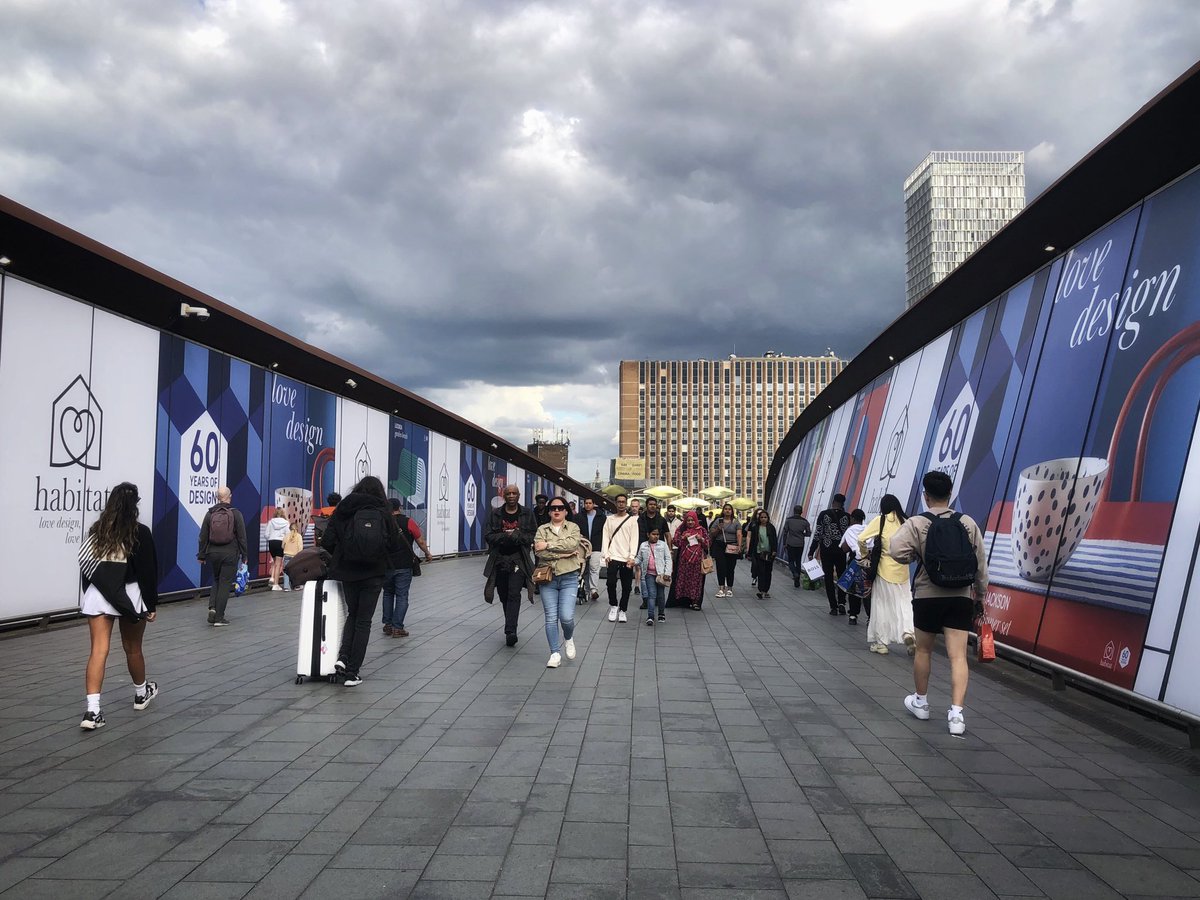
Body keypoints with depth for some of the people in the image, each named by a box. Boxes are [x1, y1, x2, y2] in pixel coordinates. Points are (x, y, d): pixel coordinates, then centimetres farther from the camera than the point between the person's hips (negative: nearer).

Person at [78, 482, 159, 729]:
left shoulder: (96, 530, 3)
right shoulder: (140, 533, -8)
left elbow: (85, 565, 9)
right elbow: (148, 571, -6)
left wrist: (90, 593, 19)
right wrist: (152, 605, 2)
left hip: (97, 594, 2)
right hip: (129, 595, -2)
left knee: (98, 651, -3)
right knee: (133, 649, 16)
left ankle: (92, 710, -14)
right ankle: (141, 694, 37)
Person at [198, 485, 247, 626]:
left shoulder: (210, 514, 1)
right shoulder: (236, 513, -6)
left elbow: (203, 537, 4)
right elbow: (242, 536, -6)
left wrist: (202, 555, 12)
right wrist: (244, 555, 1)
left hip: (213, 553, 3)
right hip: (230, 554, -3)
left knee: (216, 580, 21)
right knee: (225, 583, 3)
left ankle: (212, 607, 1)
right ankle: (219, 617, 4)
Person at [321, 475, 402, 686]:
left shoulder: (344, 510, -1)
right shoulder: (384, 512, -3)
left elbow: (327, 541, -5)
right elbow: (394, 545, -3)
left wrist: (340, 555, 14)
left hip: (347, 572, 2)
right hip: (373, 574, -1)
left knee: (352, 614, 22)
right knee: (363, 620, 8)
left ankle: (343, 657, 3)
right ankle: (352, 672, 7)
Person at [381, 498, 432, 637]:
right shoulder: (408, 522, -6)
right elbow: (420, 541, -2)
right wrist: (427, 554, 15)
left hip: (386, 566, 3)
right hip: (404, 566, -3)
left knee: (388, 594, 18)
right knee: (402, 596, 2)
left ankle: (387, 625, 15)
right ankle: (397, 627, -2)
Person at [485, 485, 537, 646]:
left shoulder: (527, 514, 3)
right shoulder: (495, 514, 7)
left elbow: (533, 536, -3)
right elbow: (488, 536, -2)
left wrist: (515, 535, -16)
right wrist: (507, 536, -15)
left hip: (518, 560, -3)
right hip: (499, 559, 3)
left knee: (514, 594, -15)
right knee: (504, 595, 10)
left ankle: (510, 631, -21)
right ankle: (510, 628, 27)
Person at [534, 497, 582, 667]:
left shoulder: (573, 527, 6)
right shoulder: (542, 529, 7)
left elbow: (572, 543, -16)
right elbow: (539, 551, -9)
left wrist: (548, 545, -15)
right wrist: (564, 554, -13)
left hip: (569, 578, -1)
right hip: (548, 578, 1)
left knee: (566, 617, -10)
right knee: (551, 618, 0)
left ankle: (568, 638, 22)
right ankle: (555, 654, 9)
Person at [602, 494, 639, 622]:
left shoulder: (632, 520, 5)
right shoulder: (609, 519, 10)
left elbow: (634, 539, 0)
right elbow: (606, 537, 7)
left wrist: (632, 557, -10)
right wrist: (606, 555, -3)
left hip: (627, 559, 0)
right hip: (613, 558, 0)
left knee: (626, 586, 2)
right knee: (611, 583, -12)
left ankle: (622, 610, 14)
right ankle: (613, 606, 9)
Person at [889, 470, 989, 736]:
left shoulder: (917, 523, -9)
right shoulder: (968, 523, 0)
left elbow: (896, 551, -23)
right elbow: (981, 562, 3)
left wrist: (916, 555, -1)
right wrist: (980, 592, 17)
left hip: (927, 596, -1)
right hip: (961, 597, 1)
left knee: (923, 650, 17)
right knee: (958, 656, -2)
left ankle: (921, 702, 32)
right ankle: (956, 713, -11)